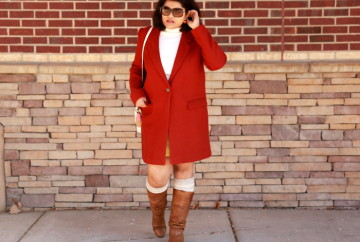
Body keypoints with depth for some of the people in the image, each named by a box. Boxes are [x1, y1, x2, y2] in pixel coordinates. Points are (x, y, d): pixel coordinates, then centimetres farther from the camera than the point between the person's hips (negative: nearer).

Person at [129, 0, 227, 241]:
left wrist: (198, 28, -17)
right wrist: (136, 94, -2)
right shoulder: (147, 36, 5)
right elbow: (136, 69, 16)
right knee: (157, 175, 1)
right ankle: (157, 213, 35)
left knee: (185, 170, 6)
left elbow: (217, 62, -16)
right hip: (156, 117, 1)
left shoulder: (195, 38, 0)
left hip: (188, 117, 0)